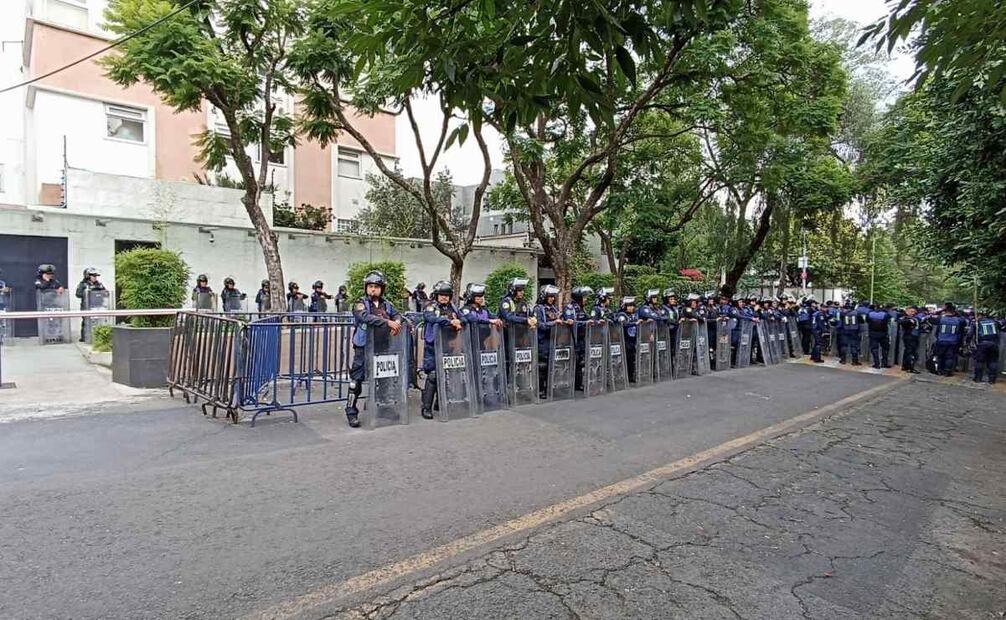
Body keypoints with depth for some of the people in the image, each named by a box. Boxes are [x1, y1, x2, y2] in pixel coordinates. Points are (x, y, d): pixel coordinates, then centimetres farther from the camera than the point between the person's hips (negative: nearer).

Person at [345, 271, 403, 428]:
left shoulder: (386, 304, 12)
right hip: (363, 347, -5)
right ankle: (351, 412, 3)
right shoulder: (360, 304, -5)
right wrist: (388, 322, -31)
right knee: (357, 379, -5)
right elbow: (366, 317, -23)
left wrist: (397, 322, -21)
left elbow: (397, 315, 4)